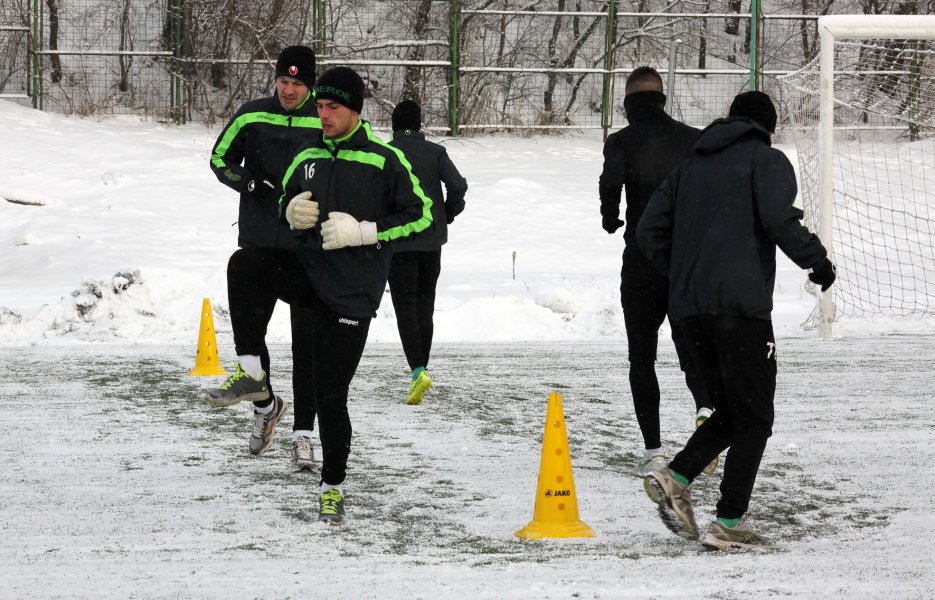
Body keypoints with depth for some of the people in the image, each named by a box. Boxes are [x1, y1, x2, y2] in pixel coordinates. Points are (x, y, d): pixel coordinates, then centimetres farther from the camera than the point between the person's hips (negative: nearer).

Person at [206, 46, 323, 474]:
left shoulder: (326, 123, -4)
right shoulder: (251, 116, 1)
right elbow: (220, 158, 12)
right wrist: (247, 182, -6)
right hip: (258, 243, 2)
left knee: (306, 341, -4)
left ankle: (303, 435, 0)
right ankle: (265, 405, 33)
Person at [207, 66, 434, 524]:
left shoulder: (385, 160, -5)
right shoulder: (307, 159, 10)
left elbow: (421, 212, -4)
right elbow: (285, 203, 23)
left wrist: (364, 232, -15)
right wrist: (292, 212, -2)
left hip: (351, 292, -4)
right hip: (307, 269, 5)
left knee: (330, 392, -4)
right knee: (244, 264, -25)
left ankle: (332, 486, 15)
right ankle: (250, 373, -20)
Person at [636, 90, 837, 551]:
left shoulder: (691, 166, 21)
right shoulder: (767, 161, 2)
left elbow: (648, 231, 16)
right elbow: (780, 220, -15)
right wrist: (818, 263, -2)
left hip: (688, 307, 7)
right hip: (741, 303, -7)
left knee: (730, 411, 17)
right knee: (754, 418, 0)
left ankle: (675, 478, -1)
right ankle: (728, 525, -6)